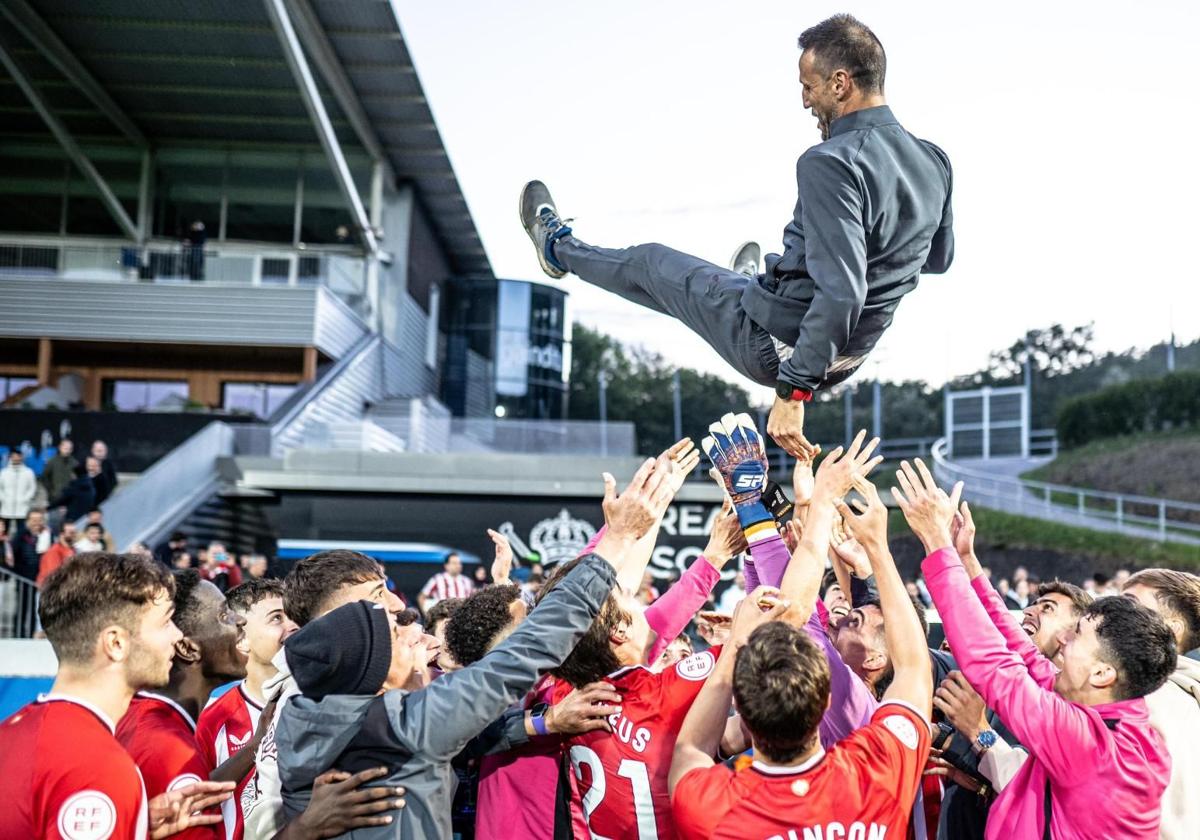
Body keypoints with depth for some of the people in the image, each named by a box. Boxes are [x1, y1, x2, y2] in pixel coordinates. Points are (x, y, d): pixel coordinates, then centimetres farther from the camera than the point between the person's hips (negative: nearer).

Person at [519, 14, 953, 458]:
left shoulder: (831, 164, -29)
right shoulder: (934, 162, -3)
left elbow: (840, 293, -35)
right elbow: (939, 257, 14)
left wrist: (792, 392, -31)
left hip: (773, 344, -6)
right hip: (847, 359, 7)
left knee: (651, 262, 19)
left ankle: (559, 247, 47)